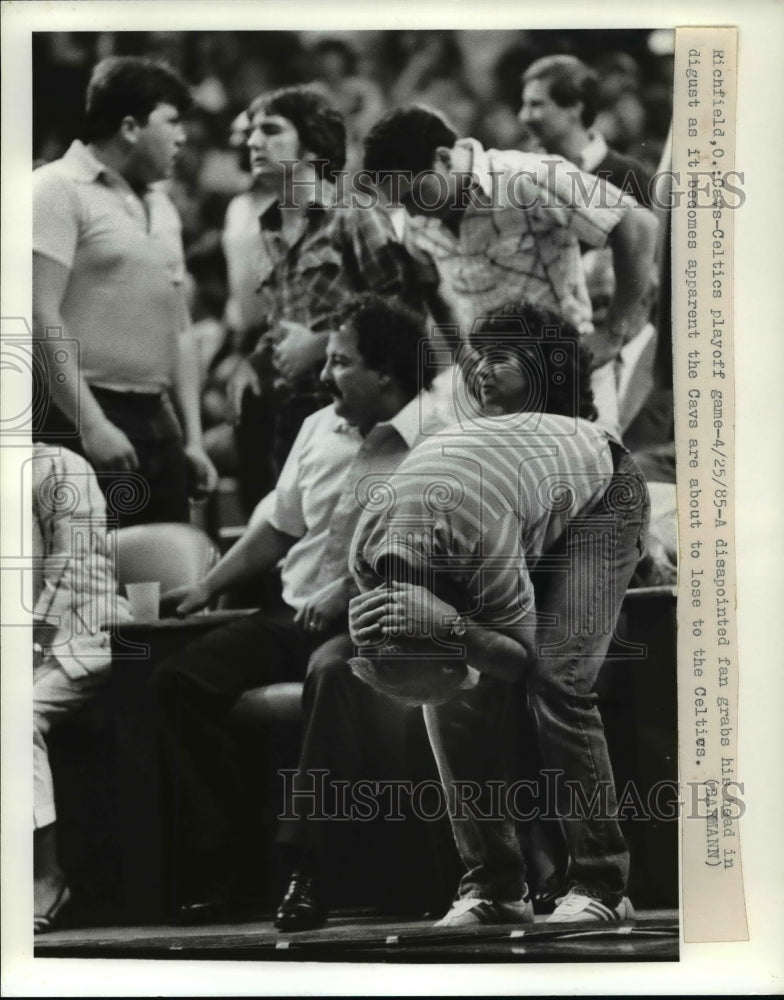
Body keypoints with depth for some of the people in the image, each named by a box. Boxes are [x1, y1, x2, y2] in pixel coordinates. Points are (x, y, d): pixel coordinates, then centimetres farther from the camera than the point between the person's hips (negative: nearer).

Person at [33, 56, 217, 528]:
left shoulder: (161, 206, 18)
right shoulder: (59, 191, -6)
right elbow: (42, 319, -15)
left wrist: (193, 437, 14)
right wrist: (91, 424, -20)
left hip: (155, 420, 8)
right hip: (80, 421, -8)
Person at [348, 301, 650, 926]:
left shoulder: (481, 540, -41)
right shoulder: (367, 549, -20)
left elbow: (520, 653, -29)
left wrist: (448, 626, -47)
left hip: (603, 488, -6)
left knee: (560, 681, -22)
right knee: (456, 694, -10)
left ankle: (601, 888, -16)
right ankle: (494, 888, -5)